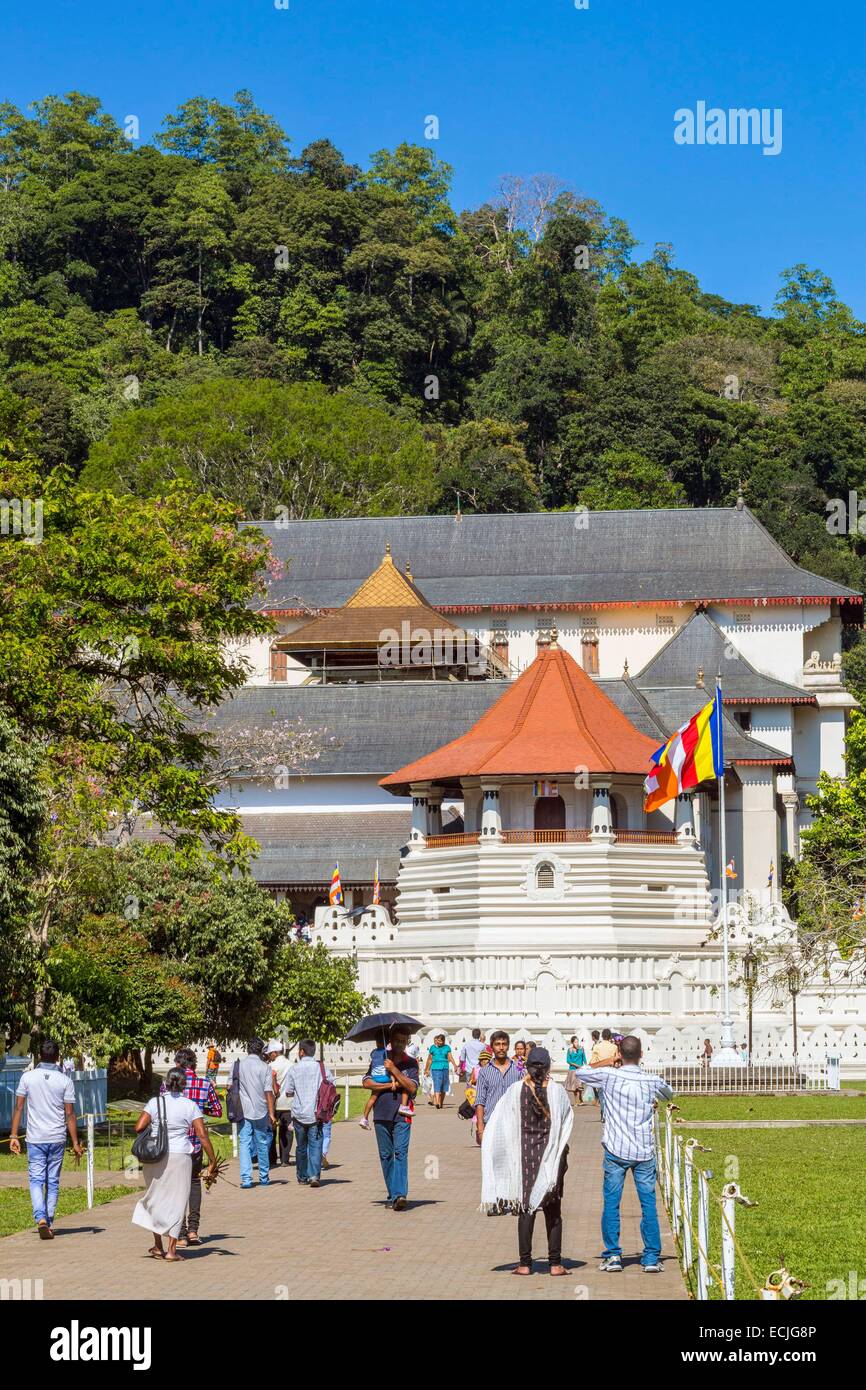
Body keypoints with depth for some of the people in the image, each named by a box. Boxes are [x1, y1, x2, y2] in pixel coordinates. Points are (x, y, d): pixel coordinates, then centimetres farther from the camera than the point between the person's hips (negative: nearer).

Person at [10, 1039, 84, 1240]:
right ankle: (50, 1222, 13)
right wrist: (75, 1143, 2)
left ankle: (41, 1218, -21)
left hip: (35, 1138, -1)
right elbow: (70, 1114, -3)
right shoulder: (65, 1080, -4)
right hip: (57, 1139, 1)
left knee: (36, 1180, 0)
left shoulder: (28, 1077, -3)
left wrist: (14, 1136, 5)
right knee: (53, 1182, 11)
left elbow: (18, 1108, -2)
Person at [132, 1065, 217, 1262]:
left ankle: (157, 1246, 21)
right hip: (179, 1157, -2)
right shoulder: (190, 1106, -4)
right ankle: (171, 1250, 4)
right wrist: (213, 1161, -2)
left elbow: (139, 1128, -8)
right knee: (176, 1201, 6)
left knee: (157, 1198, 18)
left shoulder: (155, 1102, 0)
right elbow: (202, 1135, -8)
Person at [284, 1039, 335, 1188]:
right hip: (316, 1113, 0)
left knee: (301, 1146, 13)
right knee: (315, 1145, -1)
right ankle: (314, 1175, -16)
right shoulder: (322, 1068, -2)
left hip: (299, 1114, 0)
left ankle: (302, 1177, 18)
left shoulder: (293, 1069, -3)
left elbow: (288, 1092, 0)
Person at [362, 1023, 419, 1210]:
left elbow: (412, 1087, -5)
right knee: (386, 1155, 5)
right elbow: (367, 1082, 1)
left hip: (402, 1116, -2)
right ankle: (392, 1194, 14)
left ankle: (400, 1194, -24)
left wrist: (394, 1070, -11)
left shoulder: (411, 1063, 8)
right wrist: (390, 1085, -9)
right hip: (381, 1115, 2)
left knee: (400, 1153, -14)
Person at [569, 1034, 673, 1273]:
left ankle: (613, 1256, 4)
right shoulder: (652, 1082, -2)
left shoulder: (609, 1076, -8)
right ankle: (652, 1257, 6)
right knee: (649, 1205, 6)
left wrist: (605, 1063, 19)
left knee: (611, 1204, 6)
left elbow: (581, 1072, 10)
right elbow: (668, 1094, 22)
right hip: (644, 1152, 1)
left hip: (616, 1152, -1)